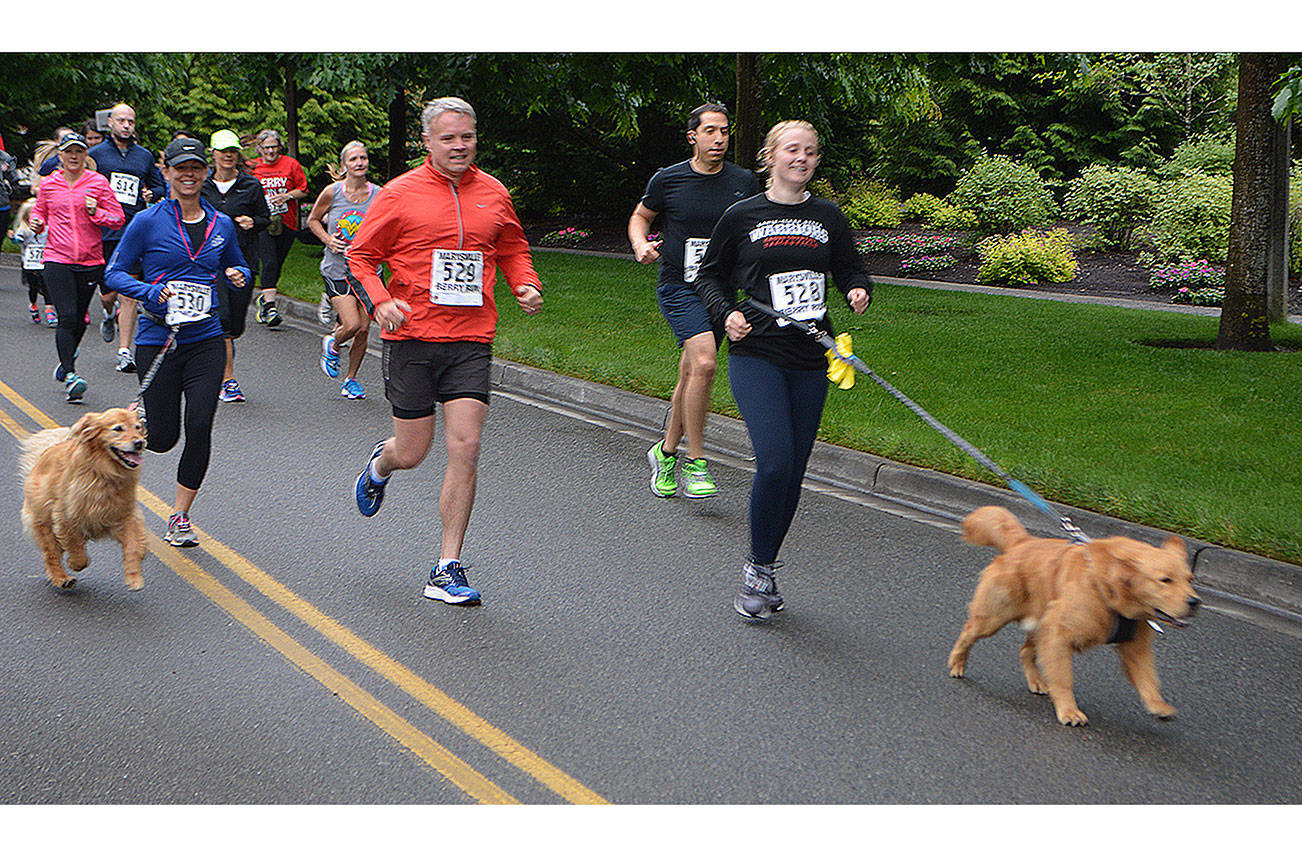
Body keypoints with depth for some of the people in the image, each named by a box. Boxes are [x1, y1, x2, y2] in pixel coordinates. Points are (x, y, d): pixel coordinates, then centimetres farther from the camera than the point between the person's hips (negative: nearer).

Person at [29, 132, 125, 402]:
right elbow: (39, 212, 20)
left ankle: (66, 361, 38)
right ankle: (70, 374, -13)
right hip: (57, 260, -1)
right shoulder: (49, 185, 6)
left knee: (79, 319, 11)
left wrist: (95, 212, -15)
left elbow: (118, 218, 3)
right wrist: (37, 222, -2)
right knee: (67, 317, -14)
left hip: (90, 261, 1)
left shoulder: (99, 182, 2)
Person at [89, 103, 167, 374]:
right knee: (109, 294, 3)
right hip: (105, 232, -1)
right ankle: (110, 313, 41)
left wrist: (152, 195, 0)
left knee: (130, 294, -7)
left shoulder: (145, 156, 12)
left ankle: (124, 351, -4)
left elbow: (159, 186, 22)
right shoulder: (96, 154, 5)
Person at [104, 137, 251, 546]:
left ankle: (180, 516, 7)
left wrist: (239, 276, -2)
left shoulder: (221, 225, 7)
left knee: (199, 428, -10)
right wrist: (150, 292, -17)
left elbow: (239, 268, 22)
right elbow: (114, 273, 0)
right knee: (162, 439, 0)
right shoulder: (147, 222, -3)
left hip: (206, 340, 2)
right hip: (157, 340, -2)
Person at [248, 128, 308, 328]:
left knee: (277, 265, 6)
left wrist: (287, 196, -10)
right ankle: (269, 306, -18)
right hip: (262, 222, -2)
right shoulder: (252, 167, 5)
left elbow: (303, 190, 7)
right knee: (269, 263, -15)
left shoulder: (291, 164, 5)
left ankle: (265, 299, 28)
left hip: (287, 223, 2)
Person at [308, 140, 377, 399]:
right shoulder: (332, 192, -5)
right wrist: (327, 239, -6)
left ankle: (351, 378, 23)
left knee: (364, 330, 1)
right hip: (337, 269, -2)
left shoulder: (378, 194, -1)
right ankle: (332, 345, 21)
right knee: (351, 324, -15)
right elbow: (313, 220, 10)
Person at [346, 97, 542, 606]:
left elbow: (513, 251, 23)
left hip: (471, 342, 2)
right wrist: (379, 301, -15)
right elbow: (360, 256, 3)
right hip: (412, 339, -2)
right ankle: (380, 464, 45)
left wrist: (525, 285, 3)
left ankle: (447, 571, 1)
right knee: (411, 453, 4)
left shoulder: (493, 194, 9)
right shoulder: (399, 194, -2)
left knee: (465, 450, -8)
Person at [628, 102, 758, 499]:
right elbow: (640, 216, 14)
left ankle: (666, 452, 31)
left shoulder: (743, 182, 4)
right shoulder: (667, 180, -2)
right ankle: (694, 463, -13)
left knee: (690, 375, 10)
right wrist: (641, 244, -7)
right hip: (677, 286, -4)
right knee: (703, 362, -23)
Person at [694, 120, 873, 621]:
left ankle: (764, 572, 22)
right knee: (774, 463, -18)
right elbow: (710, 275, 11)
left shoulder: (828, 217, 9)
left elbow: (850, 270, 18)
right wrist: (727, 314, -7)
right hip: (756, 356, -3)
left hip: (810, 360, 3)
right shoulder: (742, 217, 2)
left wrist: (859, 291, -4)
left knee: (794, 473, 5)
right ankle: (758, 567, 2)